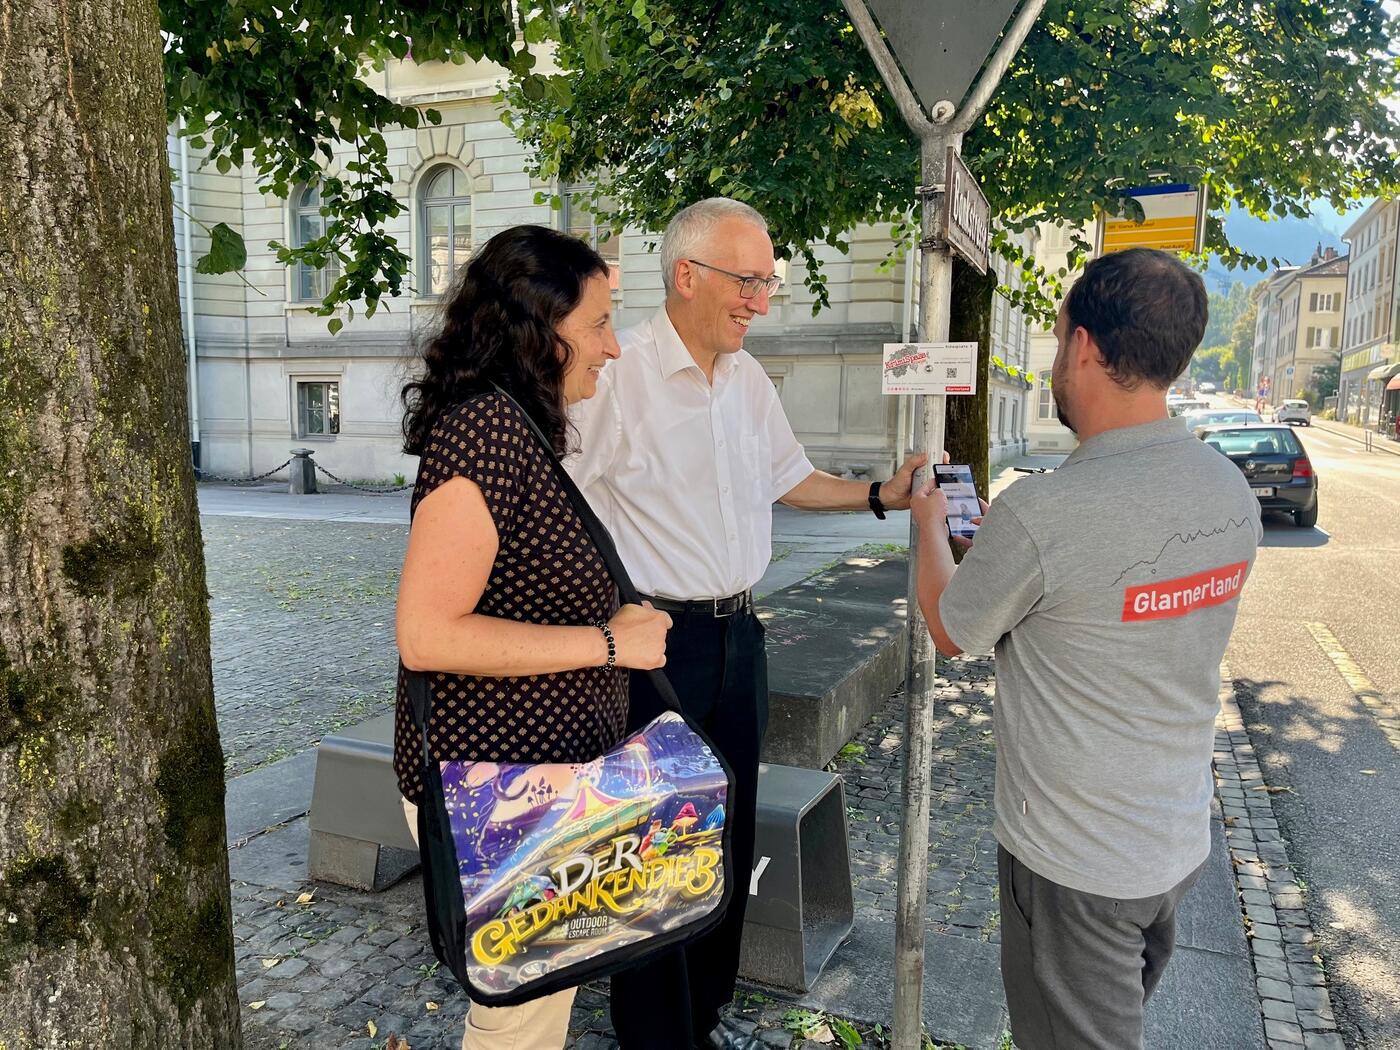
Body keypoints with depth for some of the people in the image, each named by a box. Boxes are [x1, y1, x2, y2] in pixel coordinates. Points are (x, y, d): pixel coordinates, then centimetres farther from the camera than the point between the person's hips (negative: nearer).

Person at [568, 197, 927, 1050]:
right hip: (658, 642, -7)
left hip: (739, 632, 8)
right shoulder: (621, 374, -16)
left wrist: (880, 495, 7)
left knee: (730, 831, 19)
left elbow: (789, 477, 19)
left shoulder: (747, 376, 8)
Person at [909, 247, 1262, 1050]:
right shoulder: (1233, 490, -6)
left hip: (1075, 864, -6)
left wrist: (930, 525, 8)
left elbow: (951, 632, -10)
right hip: (1184, 840, 7)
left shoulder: (1042, 512, -29)